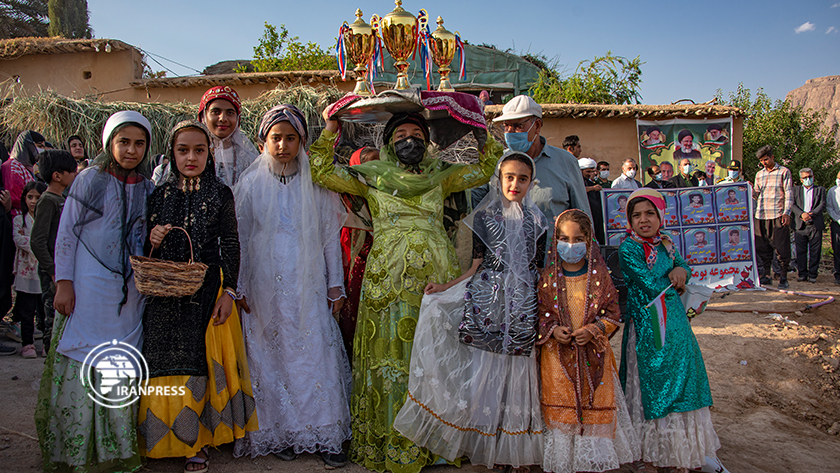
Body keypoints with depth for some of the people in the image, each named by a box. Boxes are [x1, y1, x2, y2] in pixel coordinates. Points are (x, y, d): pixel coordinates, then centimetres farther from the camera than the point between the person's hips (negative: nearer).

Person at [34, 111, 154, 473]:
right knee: (82, 364, 0)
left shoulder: (148, 189, 9)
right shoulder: (90, 180, -2)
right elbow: (67, 232, -2)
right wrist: (63, 282, -7)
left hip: (129, 290, 4)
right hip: (89, 289, -3)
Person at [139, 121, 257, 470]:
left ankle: (197, 443, 14)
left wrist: (228, 291, -8)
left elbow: (230, 245, -1)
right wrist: (152, 240, -9)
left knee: (200, 363, 0)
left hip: (206, 291, -2)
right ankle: (166, 439, 22)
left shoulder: (220, 194, 1)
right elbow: (145, 250, 14)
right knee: (167, 363, 4)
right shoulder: (160, 194, 8)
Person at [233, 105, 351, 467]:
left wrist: (335, 285, 3)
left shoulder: (317, 182, 2)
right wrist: (238, 287, 5)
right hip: (265, 287, 1)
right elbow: (239, 237, 7)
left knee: (317, 353, -2)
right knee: (271, 357, 4)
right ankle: (281, 433, 18)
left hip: (308, 286, 0)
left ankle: (326, 435, 8)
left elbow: (330, 236, 5)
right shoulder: (250, 184, 3)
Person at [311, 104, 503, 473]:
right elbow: (322, 172, 9)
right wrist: (330, 130, 4)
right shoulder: (371, 177, 10)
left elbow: (485, 169, 16)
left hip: (434, 276, 2)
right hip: (387, 278, -1)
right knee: (389, 353, 1)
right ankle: (385, 443, 12)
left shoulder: (441, 176, 14)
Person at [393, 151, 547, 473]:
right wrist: (446, 287, -5)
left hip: (525, 305, 1)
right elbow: (477, 265, 5)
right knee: (487, 369, 0)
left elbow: (540, 268, 10)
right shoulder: (484, 217, 5)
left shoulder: (536, 220, 9)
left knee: (517, 370, 2)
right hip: (488, 301, -1)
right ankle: (491, 447, 16)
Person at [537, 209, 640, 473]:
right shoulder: (547, 276, -1)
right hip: (557, 355, 0)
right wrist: (552, 330, -13)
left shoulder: (599, 275, 1)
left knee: (596, 407, 4)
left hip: (593, 353, 1)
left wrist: (594, 329, -13)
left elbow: (613, 313, 3)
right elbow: (539, 313, 4)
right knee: (560, 409, 3)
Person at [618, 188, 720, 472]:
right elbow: (651, 285, -18)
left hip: (676, 324, 7)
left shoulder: (666, 245, 9)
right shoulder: (628, 249, -13)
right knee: (651, 391, 3)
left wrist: (680, 270, -17)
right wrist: (674, 284, -1)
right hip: (647, 329, -6)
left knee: (681, 386, 12)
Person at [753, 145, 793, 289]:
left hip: (778, 215, -5)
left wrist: (786, 212, -13)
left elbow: (789, 193, -2)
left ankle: (783, 278, 3)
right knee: (763, 247, 6)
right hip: (761, 215, 5)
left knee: (781, 247, -4)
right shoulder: (759, 174, 17)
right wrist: (752, 190, -5)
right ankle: (766, 276, 15)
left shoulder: (784, 172, 3)